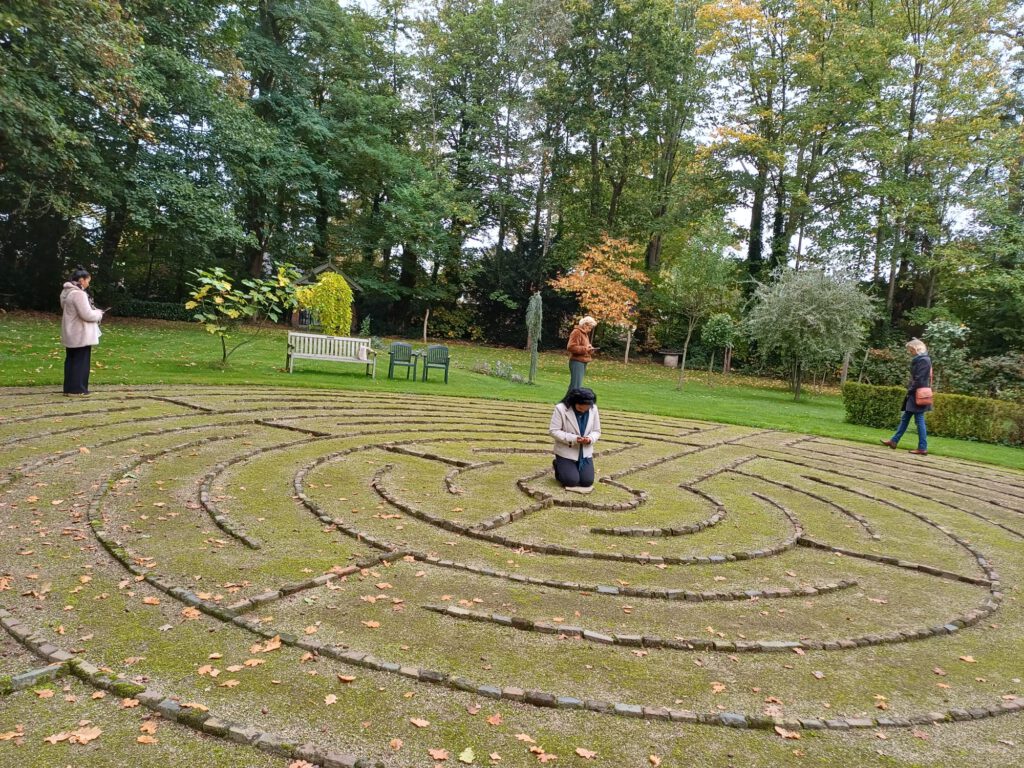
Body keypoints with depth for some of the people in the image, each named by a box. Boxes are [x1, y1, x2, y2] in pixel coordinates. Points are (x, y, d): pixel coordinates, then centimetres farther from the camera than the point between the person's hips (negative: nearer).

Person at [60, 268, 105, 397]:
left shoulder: (67, 292, 12)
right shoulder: (78, 294, -21)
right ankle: (77, 389, 1)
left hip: (71, 335, 10)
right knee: (80, 362, -2)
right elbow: (87, 315, -24)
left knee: (71, 360, 14)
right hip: (81, 335, -10)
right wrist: (98, 313, -5)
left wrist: (95, 312, 11)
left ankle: (69, 388, 20)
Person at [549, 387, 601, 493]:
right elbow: (553, 431, -17)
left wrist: (590, 439, -22)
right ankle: (558, 466, 19)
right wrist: (573, 439, -28)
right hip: (566, 452, -4)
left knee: (587, 482, -5)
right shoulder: (561, 409, -19)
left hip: (585, 452, 4)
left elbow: (596, 431, 2)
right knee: (571, 481, -13)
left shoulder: (593, 409, -6)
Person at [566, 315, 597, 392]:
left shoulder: (585, 333, 21)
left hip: (583, 362, 10)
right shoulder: (576, 332, -11)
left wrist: (589, 348, 10)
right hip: (577, 362, -10)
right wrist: (585, 349, -20)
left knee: (576, 384, 10)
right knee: (576, 385, -14)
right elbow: (571, 347, -21)